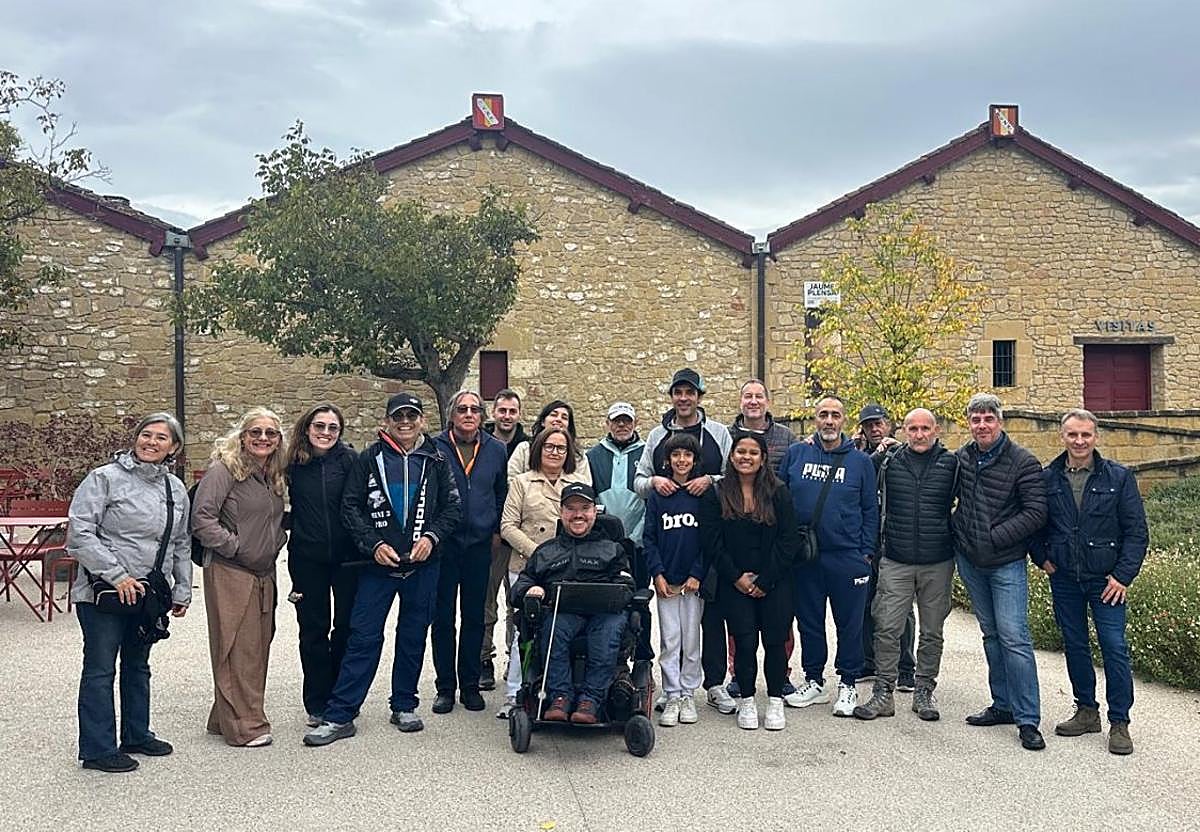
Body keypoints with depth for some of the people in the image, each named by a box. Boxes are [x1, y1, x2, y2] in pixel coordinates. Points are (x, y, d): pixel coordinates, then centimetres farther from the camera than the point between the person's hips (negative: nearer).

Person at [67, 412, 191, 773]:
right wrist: (116, 575, -19)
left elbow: (182, 545, 17)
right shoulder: (105, 478, -10)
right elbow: (80, 532, -16)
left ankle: (137, 735, 32)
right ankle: (98, 749, 9)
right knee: (100, 669, 0)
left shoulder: (176, 489, 9)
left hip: (150, 594, 6)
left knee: (138, 665, 18)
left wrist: (182, 591, 13)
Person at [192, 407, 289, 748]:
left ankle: (224, 718, 25)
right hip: (229, 574, -8)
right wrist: (234, 546, -16)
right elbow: (202, 518, -18)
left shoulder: (274, 476, 14)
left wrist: (277, 541, 9)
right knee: (237, 649, -4)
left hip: (264, 575, 9)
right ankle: (243, 726, 3)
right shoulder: (223, 470, -11)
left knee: (258, 647, 12)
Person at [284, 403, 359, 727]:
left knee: (346, 626, 6)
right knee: (313, 629, 8)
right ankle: (317, 704, 18)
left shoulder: (349, 460, -4)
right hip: (307, 558, 1)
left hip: (346, 555, -1)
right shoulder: (293, 464, 0)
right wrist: (289, 523, -3)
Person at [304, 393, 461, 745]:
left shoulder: (436, 460, 6)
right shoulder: (369, 459, 2)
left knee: (413, 637, 10)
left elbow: (453, 506, 7)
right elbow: (350, 507, 0)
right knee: (363, 638, -3)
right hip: (378, 563, -2)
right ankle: (339, 716, 1)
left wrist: (431, 536, -9)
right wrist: (374, 545, -10)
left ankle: (404, 706, 25)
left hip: (422, 564, 2)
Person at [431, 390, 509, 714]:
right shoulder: (433, 447, -2)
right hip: (443, 542, -2)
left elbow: (502, 493, 16)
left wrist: (498, 529, 9)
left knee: (474, 617, 9)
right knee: (443, 618, 4)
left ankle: (470, 685, 20)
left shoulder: (496, 450, 6)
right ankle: (445, 687, 15)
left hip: (480, 544, 2)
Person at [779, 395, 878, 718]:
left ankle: (847, 685, 18)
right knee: (809, 621, 11)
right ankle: (814, 681, 24)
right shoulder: (796, 453, 4)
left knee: (850, 623, 5)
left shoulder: (860, 461, 4)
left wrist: (866, 552, -2)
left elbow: (870, 510, 5)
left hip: (847, 556, -1)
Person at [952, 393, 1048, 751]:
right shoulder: (960, 458, 3)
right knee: (991, 634, 13)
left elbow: (1036, 513, -13)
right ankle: (1004, 705, 23)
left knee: (1014, 637, -9)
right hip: (970, 561, 5)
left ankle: (1028, 720, -4)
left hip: (1006, 563, -5)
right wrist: (957, 531, 6)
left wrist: (995, 536, -17)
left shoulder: (1023, 462, -10)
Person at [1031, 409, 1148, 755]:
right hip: (1064, 579, 3)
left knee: (1115, 647, -5)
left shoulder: (1119, 477, -4)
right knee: (1074, 645, 11)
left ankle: (1119, 723, 6)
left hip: (1105, 579, -3)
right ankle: (1086, 711, 25)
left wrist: (1123, 575, -10)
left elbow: (1136, 531, -3)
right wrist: (1042, 558, 3)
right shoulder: (1046, 479, 1)